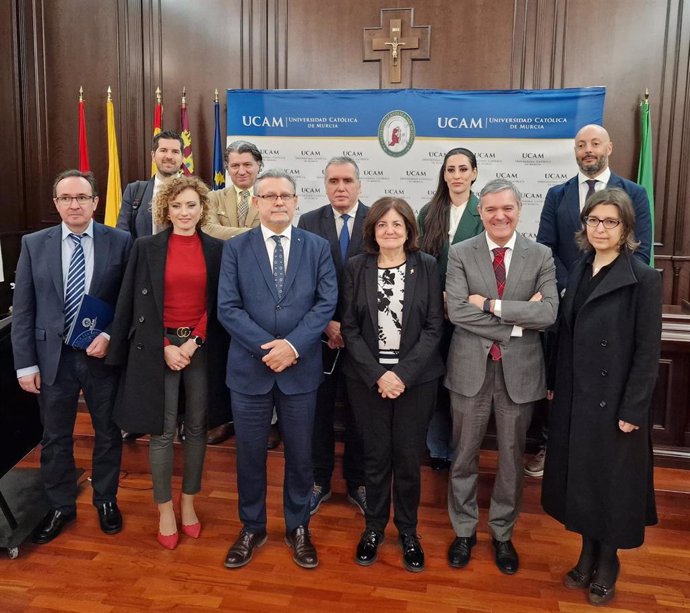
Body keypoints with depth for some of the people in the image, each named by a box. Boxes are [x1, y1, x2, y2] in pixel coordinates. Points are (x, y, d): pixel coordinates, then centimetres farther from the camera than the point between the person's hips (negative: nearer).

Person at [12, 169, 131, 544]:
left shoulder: (120, 242, -4)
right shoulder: (34, 244, 1)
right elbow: (23, 309, 1)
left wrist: (110, 337, -15)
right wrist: (25, 363, -3)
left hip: (104, 355, -1)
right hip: (54, 357, 1)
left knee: (108, 434, 14)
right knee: (55, 439, 14)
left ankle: (106, 500, 35)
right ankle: (60, 507, 34)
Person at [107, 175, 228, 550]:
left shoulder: (216, 249, 3)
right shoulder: (146, 248, -1)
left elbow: (217, 304, 2)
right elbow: (137, 305, -2)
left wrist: (194, 342, -10)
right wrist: (167, 346, -10)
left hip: (203, 347, 2)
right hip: (158, 347, -1)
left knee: (196, 428, 10)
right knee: (162, 431, 4)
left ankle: (188, 503, 27)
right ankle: (164, 511, 19)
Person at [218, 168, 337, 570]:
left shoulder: (318, 247, 3)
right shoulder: (235, 248, 1)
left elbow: (327, 302, -5)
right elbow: (228, 308, -6)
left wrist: (293, 345, -18)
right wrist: (267, 348, -17)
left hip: (301, 368, 0)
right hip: (249, 367, 0)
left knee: (300, 453, 12)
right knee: (250, 453, 12)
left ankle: (298, 528, 32)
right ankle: (252, 528, 32)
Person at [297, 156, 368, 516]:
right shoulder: (308, 223, 2)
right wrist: (327, 324, -10)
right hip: (320, 333, 1)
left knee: (359, 411, 11)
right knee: (319, 409, 11)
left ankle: (357, 483, 28)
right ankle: (319, 481, 28)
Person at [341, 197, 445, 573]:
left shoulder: (426, 267, -1)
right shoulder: (356, 268, 0)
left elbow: (434, 326, -4)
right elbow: (349, 327, -1)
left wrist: (405, 373, -13)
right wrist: (377, 374, -11)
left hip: (416, 377, 0)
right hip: (367, 377, 1)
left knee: (409, 457, 7)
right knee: (376, 455, 9)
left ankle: (408, 531, 28)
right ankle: (374, 527, 30)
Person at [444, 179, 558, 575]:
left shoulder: (541, 256, 0)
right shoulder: (460, 254, -2)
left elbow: (548, 313, -13)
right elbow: (456, 311, -14)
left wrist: (492, 305, -18)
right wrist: (516, 322, -16)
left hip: (519, 370, 1)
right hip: (471, 368, 0)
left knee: (512, 457, 14)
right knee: (465, 455, 12)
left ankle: (503, 534, 34)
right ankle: (464, 531, 32)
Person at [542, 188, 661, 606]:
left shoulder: (643, 278, -12)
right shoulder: (579, 271, 6)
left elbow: (648, 351, -13)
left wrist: (632, 410, -15)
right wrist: (557, 385, 7)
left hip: (615, 401, -6)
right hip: (576, 398, 6)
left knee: (613, 483, 10)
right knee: (581, 479, 16)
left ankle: (608, 566, 30)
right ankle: (588, 557, 35)